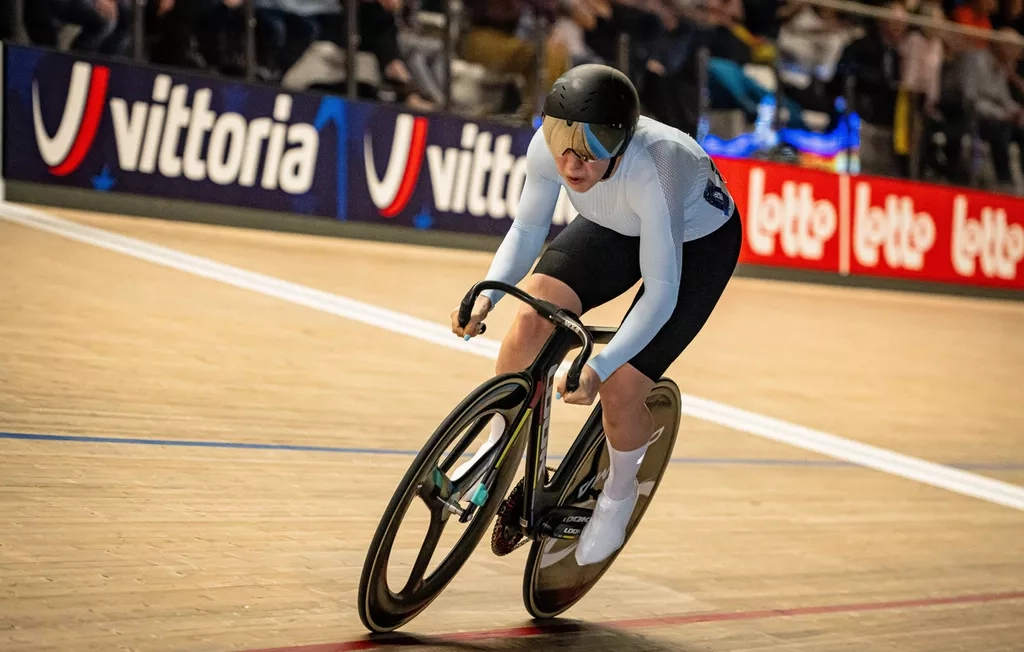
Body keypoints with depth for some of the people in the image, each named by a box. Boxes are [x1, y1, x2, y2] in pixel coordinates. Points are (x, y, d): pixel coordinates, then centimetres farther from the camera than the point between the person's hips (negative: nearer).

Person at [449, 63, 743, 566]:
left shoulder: (651, 168, -42)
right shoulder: (547, 147, -28)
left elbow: (662, 290, -37)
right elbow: (527, 230, -11)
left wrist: (600, 367, -46)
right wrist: (486, 296, -28)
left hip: (697, 242, -4)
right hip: (616, 228, 5)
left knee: (620, 389, -14)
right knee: (532, 315, -20)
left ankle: (619, 494, 18)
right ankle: (497, 447, 3)